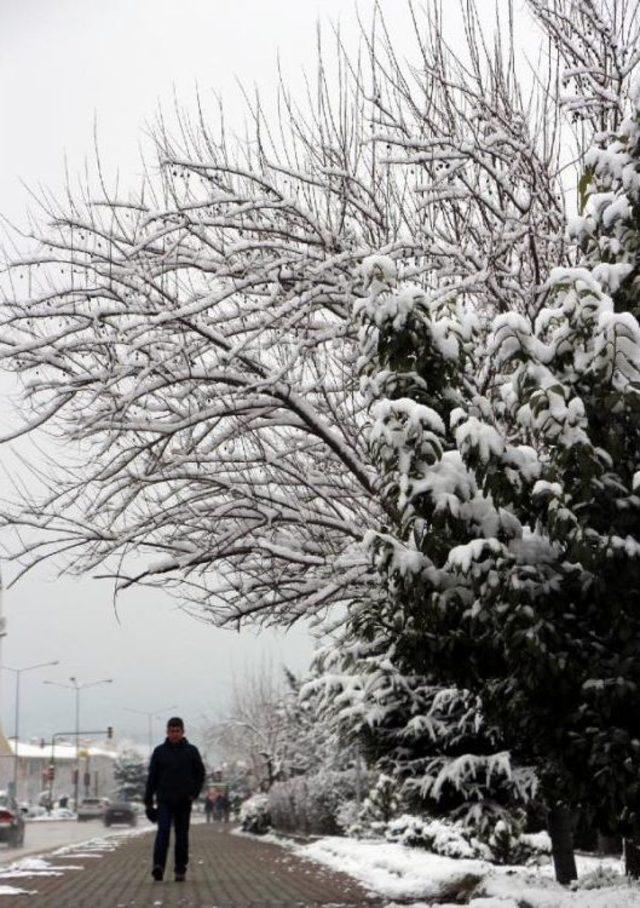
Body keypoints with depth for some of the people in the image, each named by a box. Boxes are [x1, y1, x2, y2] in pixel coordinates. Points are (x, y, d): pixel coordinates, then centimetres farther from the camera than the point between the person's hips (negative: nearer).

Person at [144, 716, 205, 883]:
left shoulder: (191, 751, 4)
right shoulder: (159, 751, 4)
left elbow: (200, 774, 9)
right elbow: (152, 777, 6)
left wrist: (194, 793, -4)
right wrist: (148, 801, 2)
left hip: (184, 801, 1)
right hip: (164, 800, -1)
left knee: (182, 835, 5)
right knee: (163, 831, -16)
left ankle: (180, 870, 13)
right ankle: (158, 866, -23)